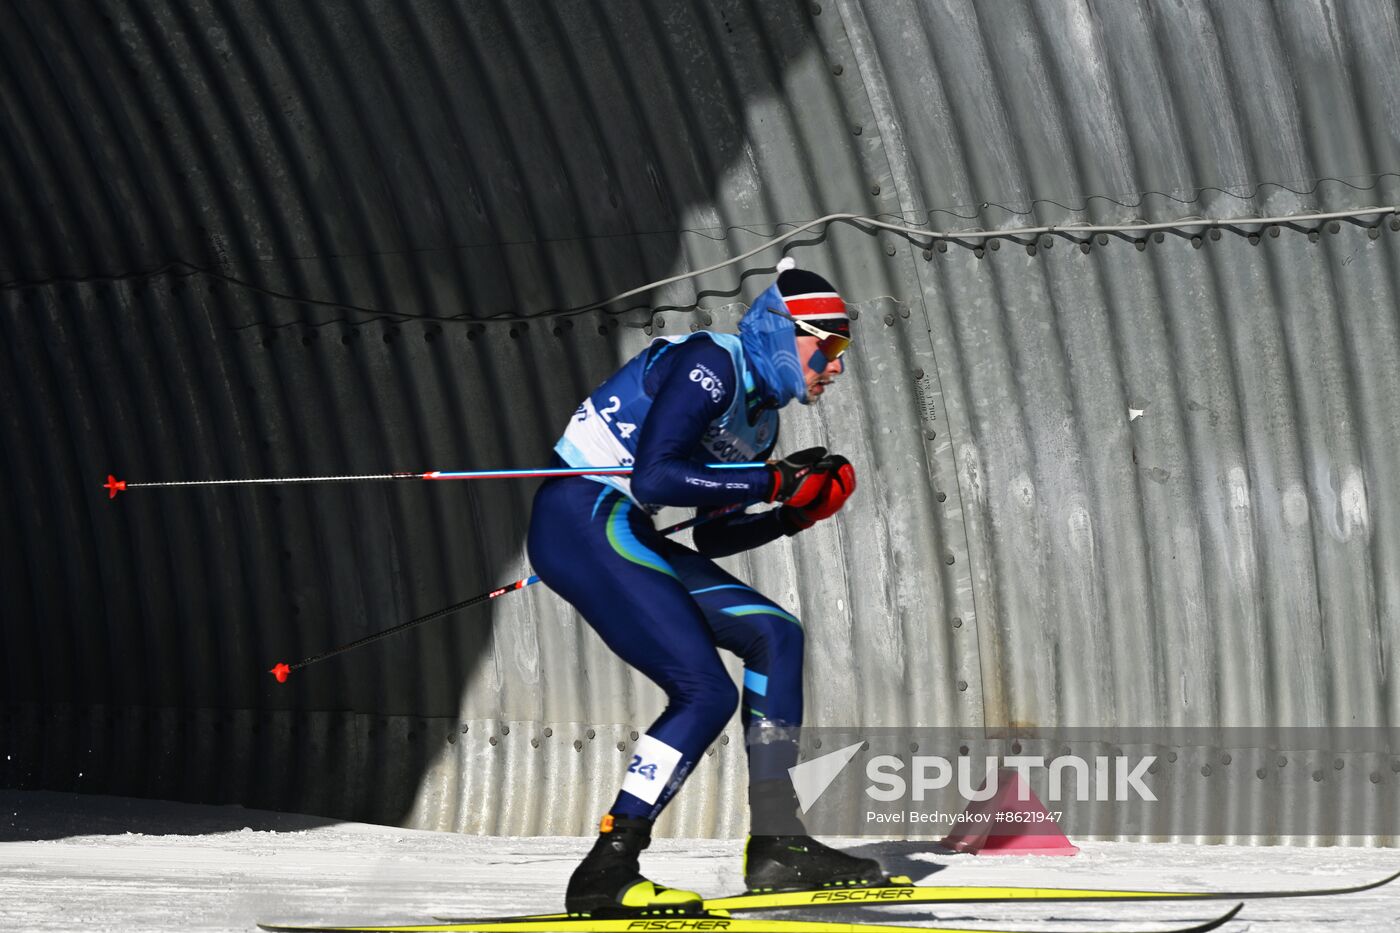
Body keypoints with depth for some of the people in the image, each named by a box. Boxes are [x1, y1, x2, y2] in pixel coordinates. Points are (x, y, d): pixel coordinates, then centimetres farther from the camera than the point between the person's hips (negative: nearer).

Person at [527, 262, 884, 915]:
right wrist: (774, 481, -17)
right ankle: (606, 872, -16)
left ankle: (774, 843, 4)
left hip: (624, 536, 10)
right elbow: (653, 474, -24)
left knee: (774, 635, 7)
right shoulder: (710, 366, -12)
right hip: (583, 520, -10)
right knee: (706, 694, -17)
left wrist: (796, 514, 7)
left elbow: (709, 538, 20)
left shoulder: (758, 412, 17)